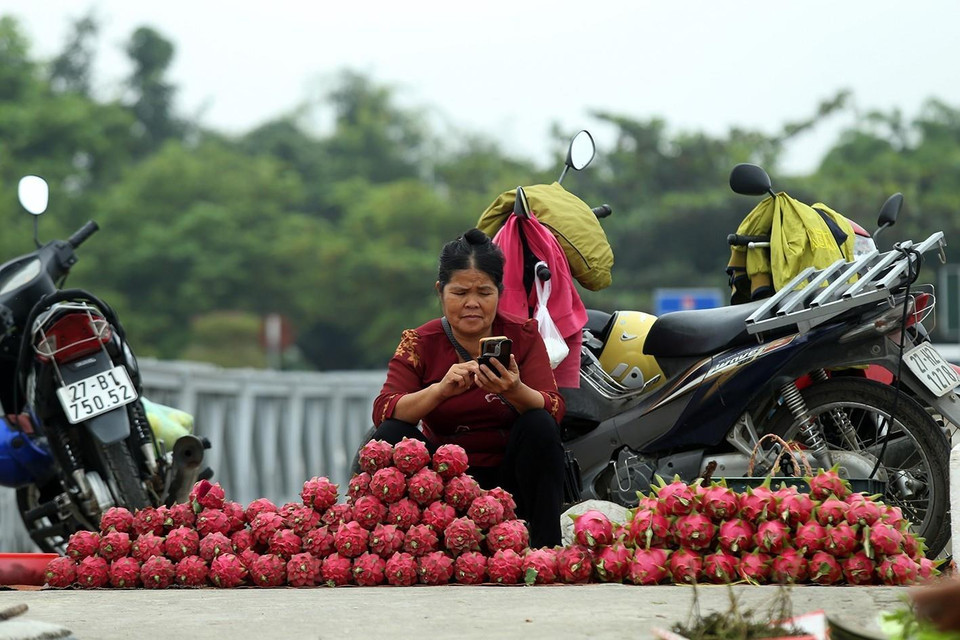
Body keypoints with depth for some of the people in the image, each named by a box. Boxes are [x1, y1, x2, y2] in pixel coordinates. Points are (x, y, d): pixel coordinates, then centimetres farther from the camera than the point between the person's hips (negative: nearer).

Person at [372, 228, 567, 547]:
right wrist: (441, 389, -37)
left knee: (540, 425, -27)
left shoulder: (524, 336, -4)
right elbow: (382, 411, -19)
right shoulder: (420, 343, -4)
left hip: (508, 479, 0)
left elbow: (555, 410, -18)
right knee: (390, 435, -23)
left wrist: (516, 391, -41)